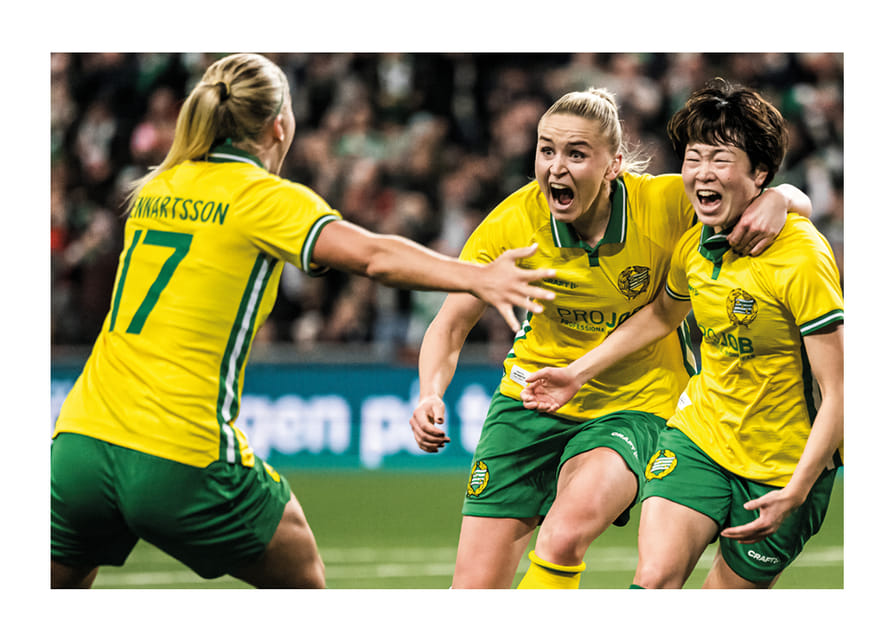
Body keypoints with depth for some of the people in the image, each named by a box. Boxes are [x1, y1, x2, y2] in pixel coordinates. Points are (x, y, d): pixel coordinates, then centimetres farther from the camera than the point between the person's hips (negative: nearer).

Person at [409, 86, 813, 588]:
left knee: (566, 534, -34)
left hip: (634, 408, -2)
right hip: (532, 398, 2)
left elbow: (796, 200, -7)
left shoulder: (663, 204, -17)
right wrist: (431, 393, -25)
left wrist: (776, 200, -32)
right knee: (474, 591, -2)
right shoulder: (514, 222, -14)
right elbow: (452, 325, -5)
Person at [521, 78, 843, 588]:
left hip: (783, 465, -5)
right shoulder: (695, 244, -2)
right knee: (655, 577, -15)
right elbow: (662, 313, 23)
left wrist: (795, 492, -27)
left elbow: (838, 391, -22)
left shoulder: (803, 259, -22)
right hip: (701, 432, 5)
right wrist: (578, 373, 21)